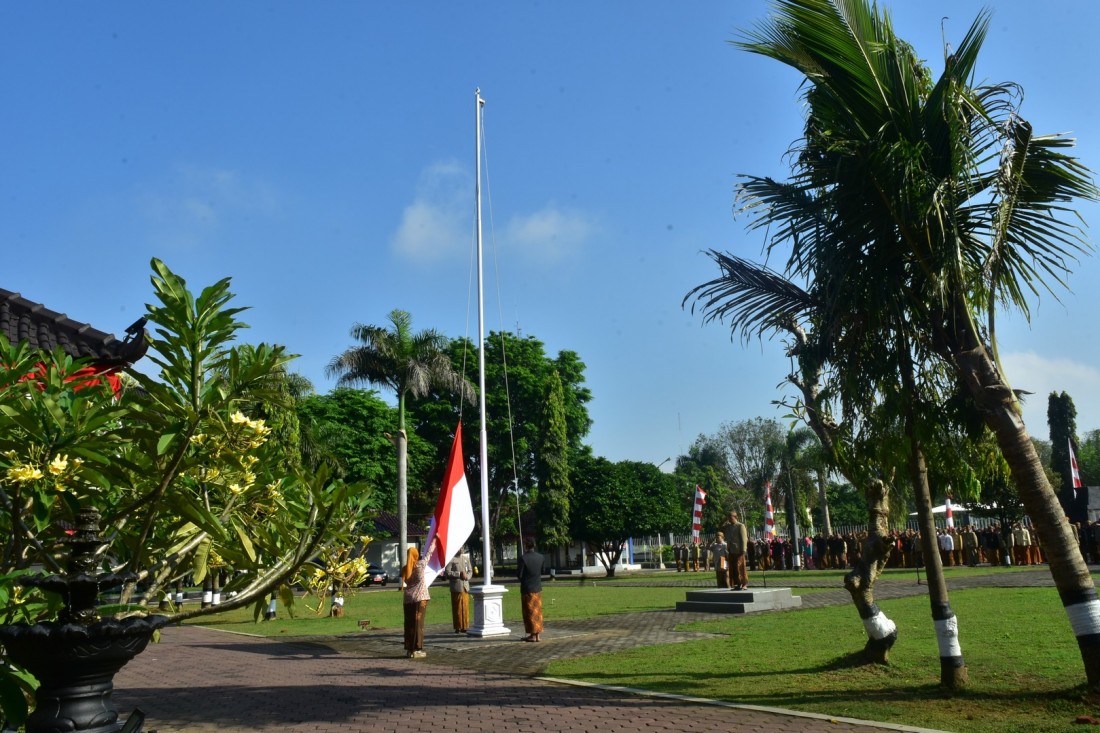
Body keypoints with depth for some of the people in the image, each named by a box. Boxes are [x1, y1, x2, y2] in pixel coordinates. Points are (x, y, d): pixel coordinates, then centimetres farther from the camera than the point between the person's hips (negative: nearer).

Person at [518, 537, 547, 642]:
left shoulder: (523, 558, -18)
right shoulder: (541, 557, -2)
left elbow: (520, 575, -15)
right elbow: (543, 570, 9)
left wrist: (522, 580, 6)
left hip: (527, 588, -5)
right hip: (538, 588, 5)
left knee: (529, 612, 4)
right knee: (538, 611, 11)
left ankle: (532, 635, 7)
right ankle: (538, 634, 13)